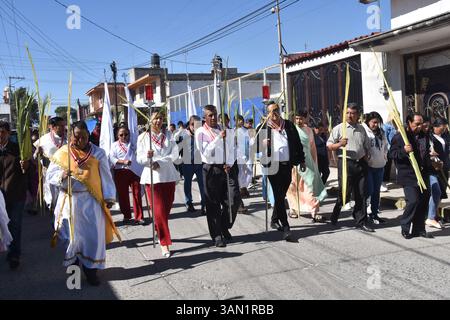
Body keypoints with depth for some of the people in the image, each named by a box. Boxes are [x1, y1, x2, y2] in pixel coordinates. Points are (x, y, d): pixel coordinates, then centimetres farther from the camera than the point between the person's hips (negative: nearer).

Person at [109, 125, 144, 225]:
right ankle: (126, 216, 19)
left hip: (134, 171, 1)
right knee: (123, 195, 6)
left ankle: (139, 217, 4)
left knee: (137, 194, -1)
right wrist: (123, 162, -19)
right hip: (120, 172, -1)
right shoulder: (115, 145, 4)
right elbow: (112, 158, -7)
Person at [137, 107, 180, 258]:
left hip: (168, 176, 3)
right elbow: (140, 159, -3)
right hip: (152, 177, -3)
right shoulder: (143, 137, 3)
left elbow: (175, 154, 0)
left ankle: (159, 232, 31)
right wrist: (147, 156, -26)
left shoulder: (168, 134, 9)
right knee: (159, 211, -6)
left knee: (166, 209, 8)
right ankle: (164, 243, -2)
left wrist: (159, 162, -13)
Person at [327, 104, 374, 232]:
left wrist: (366, 157, 11)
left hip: (361, 164, 5)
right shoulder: (339, 128, 1)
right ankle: (336, 214, 22)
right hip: (345, 163, -4)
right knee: (345, 192, -4)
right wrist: (339, 144, -20)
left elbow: (367, 145, 25)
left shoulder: (361, 129, 15)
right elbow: (329, 145, -2)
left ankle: (361, 222, 13)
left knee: (361, 195, 6)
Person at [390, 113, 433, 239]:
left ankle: (419, 229, 19)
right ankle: (405, 228, 6)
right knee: (413, 201, -13)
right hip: (408, 176, -7)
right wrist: (404, 151, -26)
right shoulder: (399, 137, -5)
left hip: (423, 175, 7)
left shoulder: (424, 136, 14)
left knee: (424, 202, 7)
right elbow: (393, 153, -9)